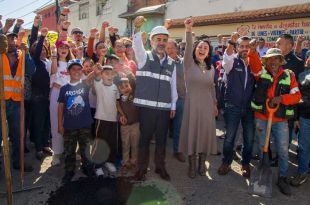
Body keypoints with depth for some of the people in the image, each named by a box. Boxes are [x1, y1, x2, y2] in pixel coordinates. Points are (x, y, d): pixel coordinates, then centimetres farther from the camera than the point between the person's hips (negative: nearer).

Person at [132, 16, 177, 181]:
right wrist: (137, 28, -37)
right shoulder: (144, 57, 1)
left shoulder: (171, 63, 10)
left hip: (164, 108, 3)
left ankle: (160, 167, 29)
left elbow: (173, 86, 11)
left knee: (161, 139, 12)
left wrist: (173, 105, 10)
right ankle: (142, 168, 23)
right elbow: (137, 45, -20)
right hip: (147, 106, -3)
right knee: (145, 138, 7)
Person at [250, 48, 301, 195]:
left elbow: (296, 95, -2)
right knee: (263, 147, 13)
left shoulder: (289, 75, 3)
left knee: (283, 150, 5)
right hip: (261, 118, 0)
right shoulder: (261, 72, 2)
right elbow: (254, 62, -16)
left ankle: (282, 178, 23)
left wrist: (281, 98, -18)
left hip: (281, 120, 0)